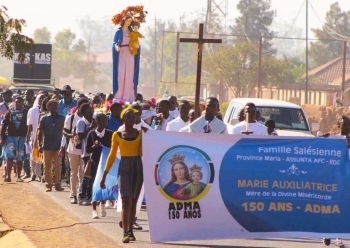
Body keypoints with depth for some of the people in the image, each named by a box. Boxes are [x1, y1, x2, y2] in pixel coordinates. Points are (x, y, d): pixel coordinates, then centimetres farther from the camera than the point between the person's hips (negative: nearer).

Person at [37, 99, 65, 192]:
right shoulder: (45, 119, 6)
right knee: (47, 166, 3)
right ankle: (49, 184, 10)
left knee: (58, 165, -8)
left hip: (58, 146, -1)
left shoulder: (61, 118, 6)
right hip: (47, 146, 1)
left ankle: (57, 184, 0)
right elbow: (40, 133, 7)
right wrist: (40, 145, 0)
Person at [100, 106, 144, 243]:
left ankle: (130, 230, 19)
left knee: (133, 202, 8)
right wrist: (104, 175, 5)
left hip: (138, 167, 2)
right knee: (126, 201, -13)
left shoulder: (140, 133, 7)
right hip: (124, 168, -2)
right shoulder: (117, 135, 4)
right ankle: (125, 233, -19)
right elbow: (112, 155, 7)